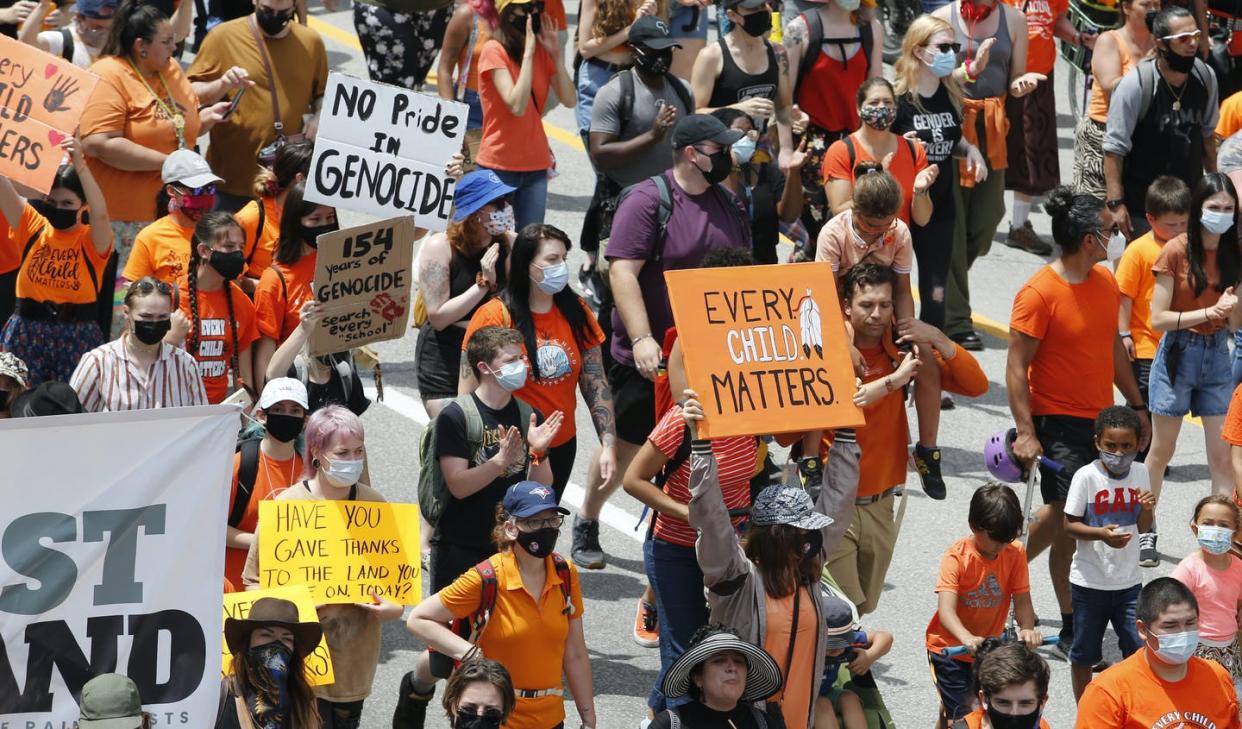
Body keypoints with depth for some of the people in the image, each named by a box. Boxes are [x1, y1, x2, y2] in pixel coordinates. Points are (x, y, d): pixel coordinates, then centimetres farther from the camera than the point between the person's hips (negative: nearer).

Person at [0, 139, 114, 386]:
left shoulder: (91, 240, -3)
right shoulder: (33, 227, 6)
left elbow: (100, 213, -25)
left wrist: (79, 165, -35)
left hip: (77, 336, -2)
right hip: (28, 333, 2)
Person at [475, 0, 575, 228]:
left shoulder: (541, 51, 6)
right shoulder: (494, 51, -11)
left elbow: (569, 100, 0)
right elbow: (517, 106, -21)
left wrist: (556, 54, -6)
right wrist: (528, 53, -20)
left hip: (535, 166, 5)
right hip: (499, 165, -5)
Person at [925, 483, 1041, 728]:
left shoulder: (1015, 554, -8)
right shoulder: (956, 557, -21)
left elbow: (1022, 600, -13)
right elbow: (946, 610, -32)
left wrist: (1027, 628, -35)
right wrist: (968, 639, -52)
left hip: (988, 647, 4)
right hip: (950, 647, -4)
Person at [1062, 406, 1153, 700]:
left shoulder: (1140, 473, -1)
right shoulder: (1086, 476, -13)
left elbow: (1142, 527, 8)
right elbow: (1069, 524, -10)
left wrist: (1147, 508, -14)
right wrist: (1100, 534, -27)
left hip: (1128, 580, 3)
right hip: (1089, 582, -3)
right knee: (1084, 653, 10)